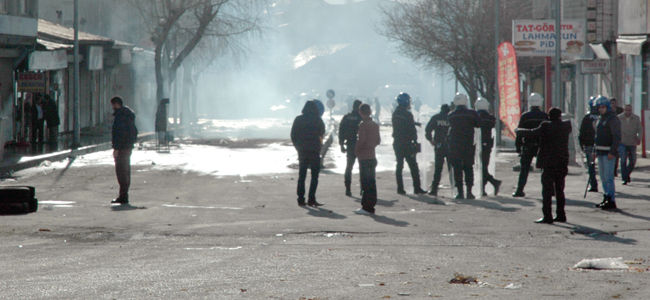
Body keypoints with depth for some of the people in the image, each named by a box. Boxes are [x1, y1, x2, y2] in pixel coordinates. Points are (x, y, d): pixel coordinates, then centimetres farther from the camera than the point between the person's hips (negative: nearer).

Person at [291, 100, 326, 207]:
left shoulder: (298, 119, 2)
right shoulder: (317, 120, -6)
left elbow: (293, 135, 4)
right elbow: (322, 133, 6)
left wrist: (298, 147, 13)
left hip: (302, 151, 3)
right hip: (314, 151, -3)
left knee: (301, 176, 10)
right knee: (314, 176, 1)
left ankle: (300, 199, 6)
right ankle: (311, 199, -7)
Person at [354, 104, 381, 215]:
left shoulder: (363, 125, -14)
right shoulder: (375, 125, 9)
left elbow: (361, 140, -19)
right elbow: (378, 140, 14)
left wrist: (356, 149, -4)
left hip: (364, 157, -8)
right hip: (372, 156, 8)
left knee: (366, 183, -7)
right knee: (372, 183, 11)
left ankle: (367, 207, -8)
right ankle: (370, 206, 16)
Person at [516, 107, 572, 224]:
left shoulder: (546, 127, -12)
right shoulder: (566, 126, 2)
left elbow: (531, 133, -7)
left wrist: (518, 131, 10)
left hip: (548, 163, -5)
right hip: (562, 164, 5)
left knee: (547, 191, -3)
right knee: (559, 191, 14)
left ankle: (547, 216, -8)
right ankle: (561, 215, 17)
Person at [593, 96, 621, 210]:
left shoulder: (613, 119, -11)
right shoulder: (601, 119, 17)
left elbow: (617, 137, -16)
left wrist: (612, 152, -22)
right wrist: (596, 150, 18)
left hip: (609, 153, -9)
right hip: (601, 152, 9)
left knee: (608, 177, -11)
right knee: (603, 177, 12)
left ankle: (611, 201, -9)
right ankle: (606, 198, 18)